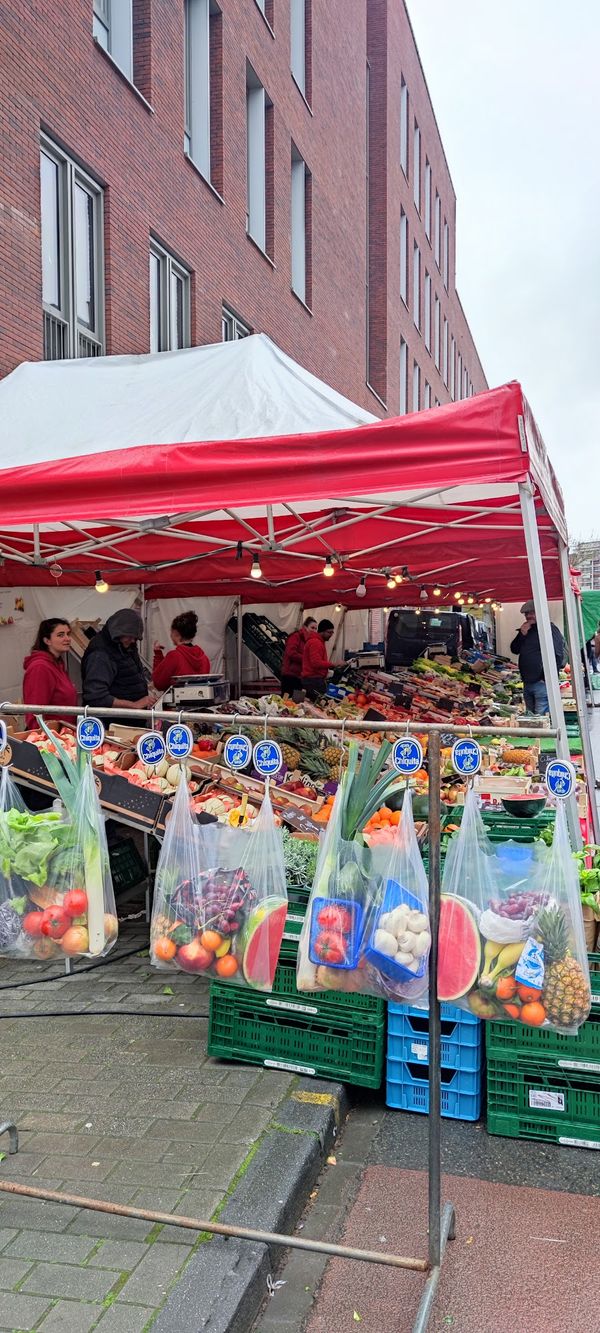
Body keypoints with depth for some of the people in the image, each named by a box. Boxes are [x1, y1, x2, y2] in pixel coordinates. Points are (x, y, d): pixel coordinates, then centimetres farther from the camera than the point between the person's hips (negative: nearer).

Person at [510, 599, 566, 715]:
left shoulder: (549, 628, -6)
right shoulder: (526, 630, 19)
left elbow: (558, 655, -13)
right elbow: (514, 649, 14)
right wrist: (522, 634, -2)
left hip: (542, 682, -8)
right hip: (527, 682, 8)